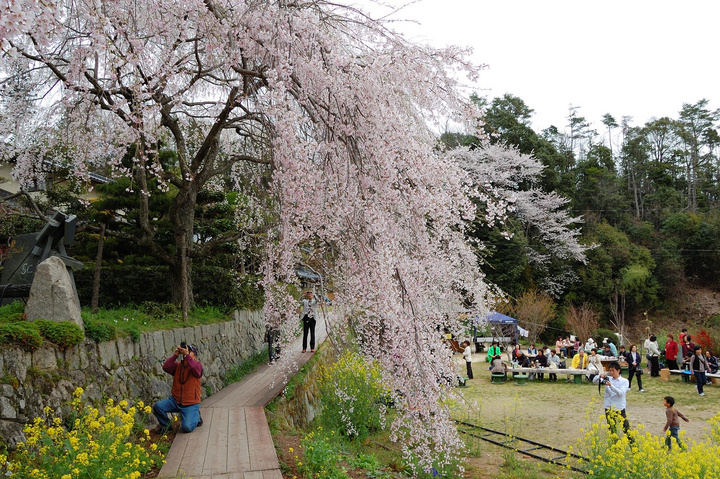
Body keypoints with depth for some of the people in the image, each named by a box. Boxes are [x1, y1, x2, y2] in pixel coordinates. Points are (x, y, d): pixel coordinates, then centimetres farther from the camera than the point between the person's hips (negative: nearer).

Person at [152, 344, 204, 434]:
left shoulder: (198, 364, -4)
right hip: (175, 400, 4)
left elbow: (195, 368, -29)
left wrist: (186, 355, -29)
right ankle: (165, 425, 9)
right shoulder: (177, 365, 8)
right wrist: (175, 355, -16)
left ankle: (196, 416, 17)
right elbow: (166, 367, -11)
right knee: (157, 406, -19)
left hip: (190, 404, -4)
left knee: (187, 428, -19)